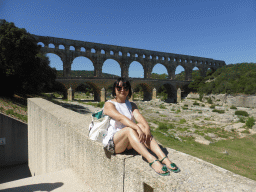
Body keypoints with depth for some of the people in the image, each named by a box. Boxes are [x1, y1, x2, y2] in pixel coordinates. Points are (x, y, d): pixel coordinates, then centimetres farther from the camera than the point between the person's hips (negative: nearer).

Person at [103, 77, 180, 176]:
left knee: (141, 126, -26)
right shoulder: (109, 104, -3)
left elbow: (138, 116, -9)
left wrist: (146, 127, -31)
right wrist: (137, 128, -38)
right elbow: (120, 118, -23)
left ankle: (163, 158, -38)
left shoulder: (131, 105, 13)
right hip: (111, 142, -4)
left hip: (128, 144, 4)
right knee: (129, 129, -33)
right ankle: (152, 161, -45)